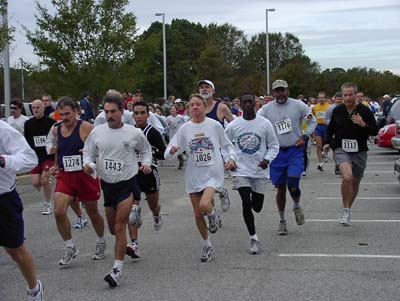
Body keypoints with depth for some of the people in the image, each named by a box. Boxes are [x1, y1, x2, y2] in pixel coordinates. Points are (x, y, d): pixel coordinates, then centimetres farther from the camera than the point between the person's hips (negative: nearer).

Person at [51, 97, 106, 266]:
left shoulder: (86, 128, -12)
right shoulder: (56, 130, 5)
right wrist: (56, 166, 9)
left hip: (86, 175, -4)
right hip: (65, 176, 4)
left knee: (92, 213, 12)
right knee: (58, 211, -14)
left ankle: (101, 242, 38)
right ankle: (70, 247, 4)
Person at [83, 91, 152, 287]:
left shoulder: (134, 133, -5)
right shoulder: (96, 132, -1)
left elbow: (145, 149, 12)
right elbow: (88, 153, 8)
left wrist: (146, 163, -5)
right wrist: (88, 164, -13)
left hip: (127, 184, -4)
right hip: (107, 184, 4)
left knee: (119, 227, -12)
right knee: (113, 228, 15)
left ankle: (117, 269, -9)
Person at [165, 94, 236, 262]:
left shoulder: (215, 125, -3)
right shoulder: (184, 129, 0)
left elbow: (227, 145, 10)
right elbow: (167, 154, -2)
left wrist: (232, 158, -8)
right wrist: (172, 151, -24)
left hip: (213, 174, -3)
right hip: (194, 177, 3)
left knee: (204, 205, -26)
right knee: (198, 215, 8)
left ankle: (213, 214, 11)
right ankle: (207, 246, 29)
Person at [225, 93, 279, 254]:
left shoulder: (265, 123, -3)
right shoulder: (233, 125, -3)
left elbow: (274, 145, 4)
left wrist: (267, 159, -12)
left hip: (260, 171, 1)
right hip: (240, 170, -1)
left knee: (257, 207, 5)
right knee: (246, 203, -13)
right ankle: (253, 238, 2)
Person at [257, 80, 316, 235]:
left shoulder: (298, 105, 0)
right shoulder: (266, 109, 0)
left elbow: (313, 122, 9)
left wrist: (304, 136, -3)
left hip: (295, 151, -1)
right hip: (277, 152, 1)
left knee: (293, 184, -15)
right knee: (280, 188, 6)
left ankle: (297, 206, 18)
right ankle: (282, 221, 21)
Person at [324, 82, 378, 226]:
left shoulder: (365, 111, -4)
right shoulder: (337, 111, 2)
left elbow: (375, 131, -3)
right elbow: (331, 128, 20)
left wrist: (364, 124, -21)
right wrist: (328, 142, 19)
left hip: (359, 151, 1)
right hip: (342, 150, -1)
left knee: (355, 182, 12)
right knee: (347, 177, -27)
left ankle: (347, 210, 35)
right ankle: (345, 210, -12)